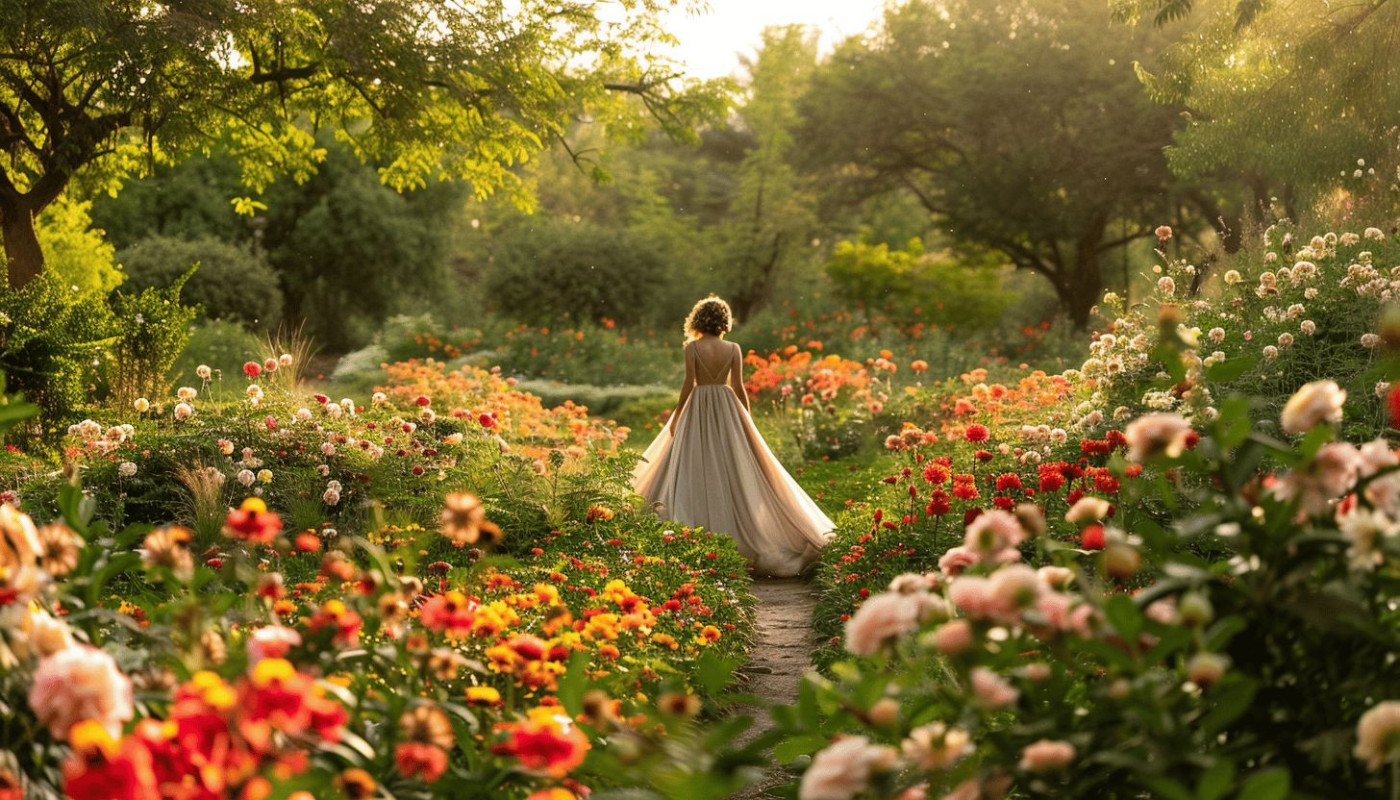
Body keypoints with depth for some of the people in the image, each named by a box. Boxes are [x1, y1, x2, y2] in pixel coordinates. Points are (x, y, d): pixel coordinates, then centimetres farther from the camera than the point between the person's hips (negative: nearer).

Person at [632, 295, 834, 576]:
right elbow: (738, 387, -2)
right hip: (727, 409, 2)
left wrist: (676, 416, 0)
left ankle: (698, 529, -2)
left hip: (698, 409, -2)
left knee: (696, 472, 2)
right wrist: (747, 418, 9)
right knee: (730, 467, 8)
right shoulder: (734, 349, -3)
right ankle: (732, 529, 7)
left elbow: (689, 384, -9)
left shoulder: (692, 347, -8)